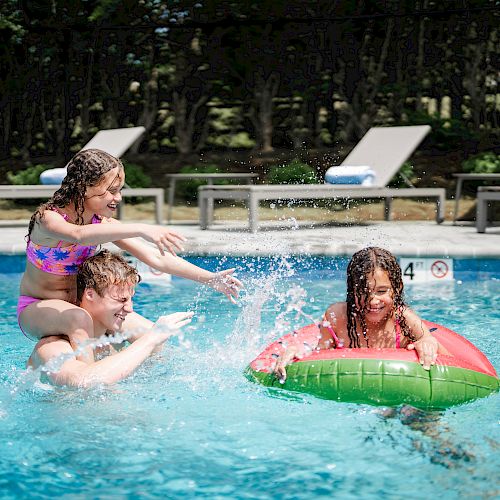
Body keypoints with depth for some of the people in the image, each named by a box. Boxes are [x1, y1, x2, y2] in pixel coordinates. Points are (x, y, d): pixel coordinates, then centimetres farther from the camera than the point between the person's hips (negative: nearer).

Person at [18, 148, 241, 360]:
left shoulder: (103, 223, -6)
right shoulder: (48, 217, -24)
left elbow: (156, 258, -6)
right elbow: (79, 235, -49)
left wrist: (210, 278, -14)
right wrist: (140, 230, -60)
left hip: (79, 305, 6)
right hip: (36, 309, -6)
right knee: (79, 320, -39)